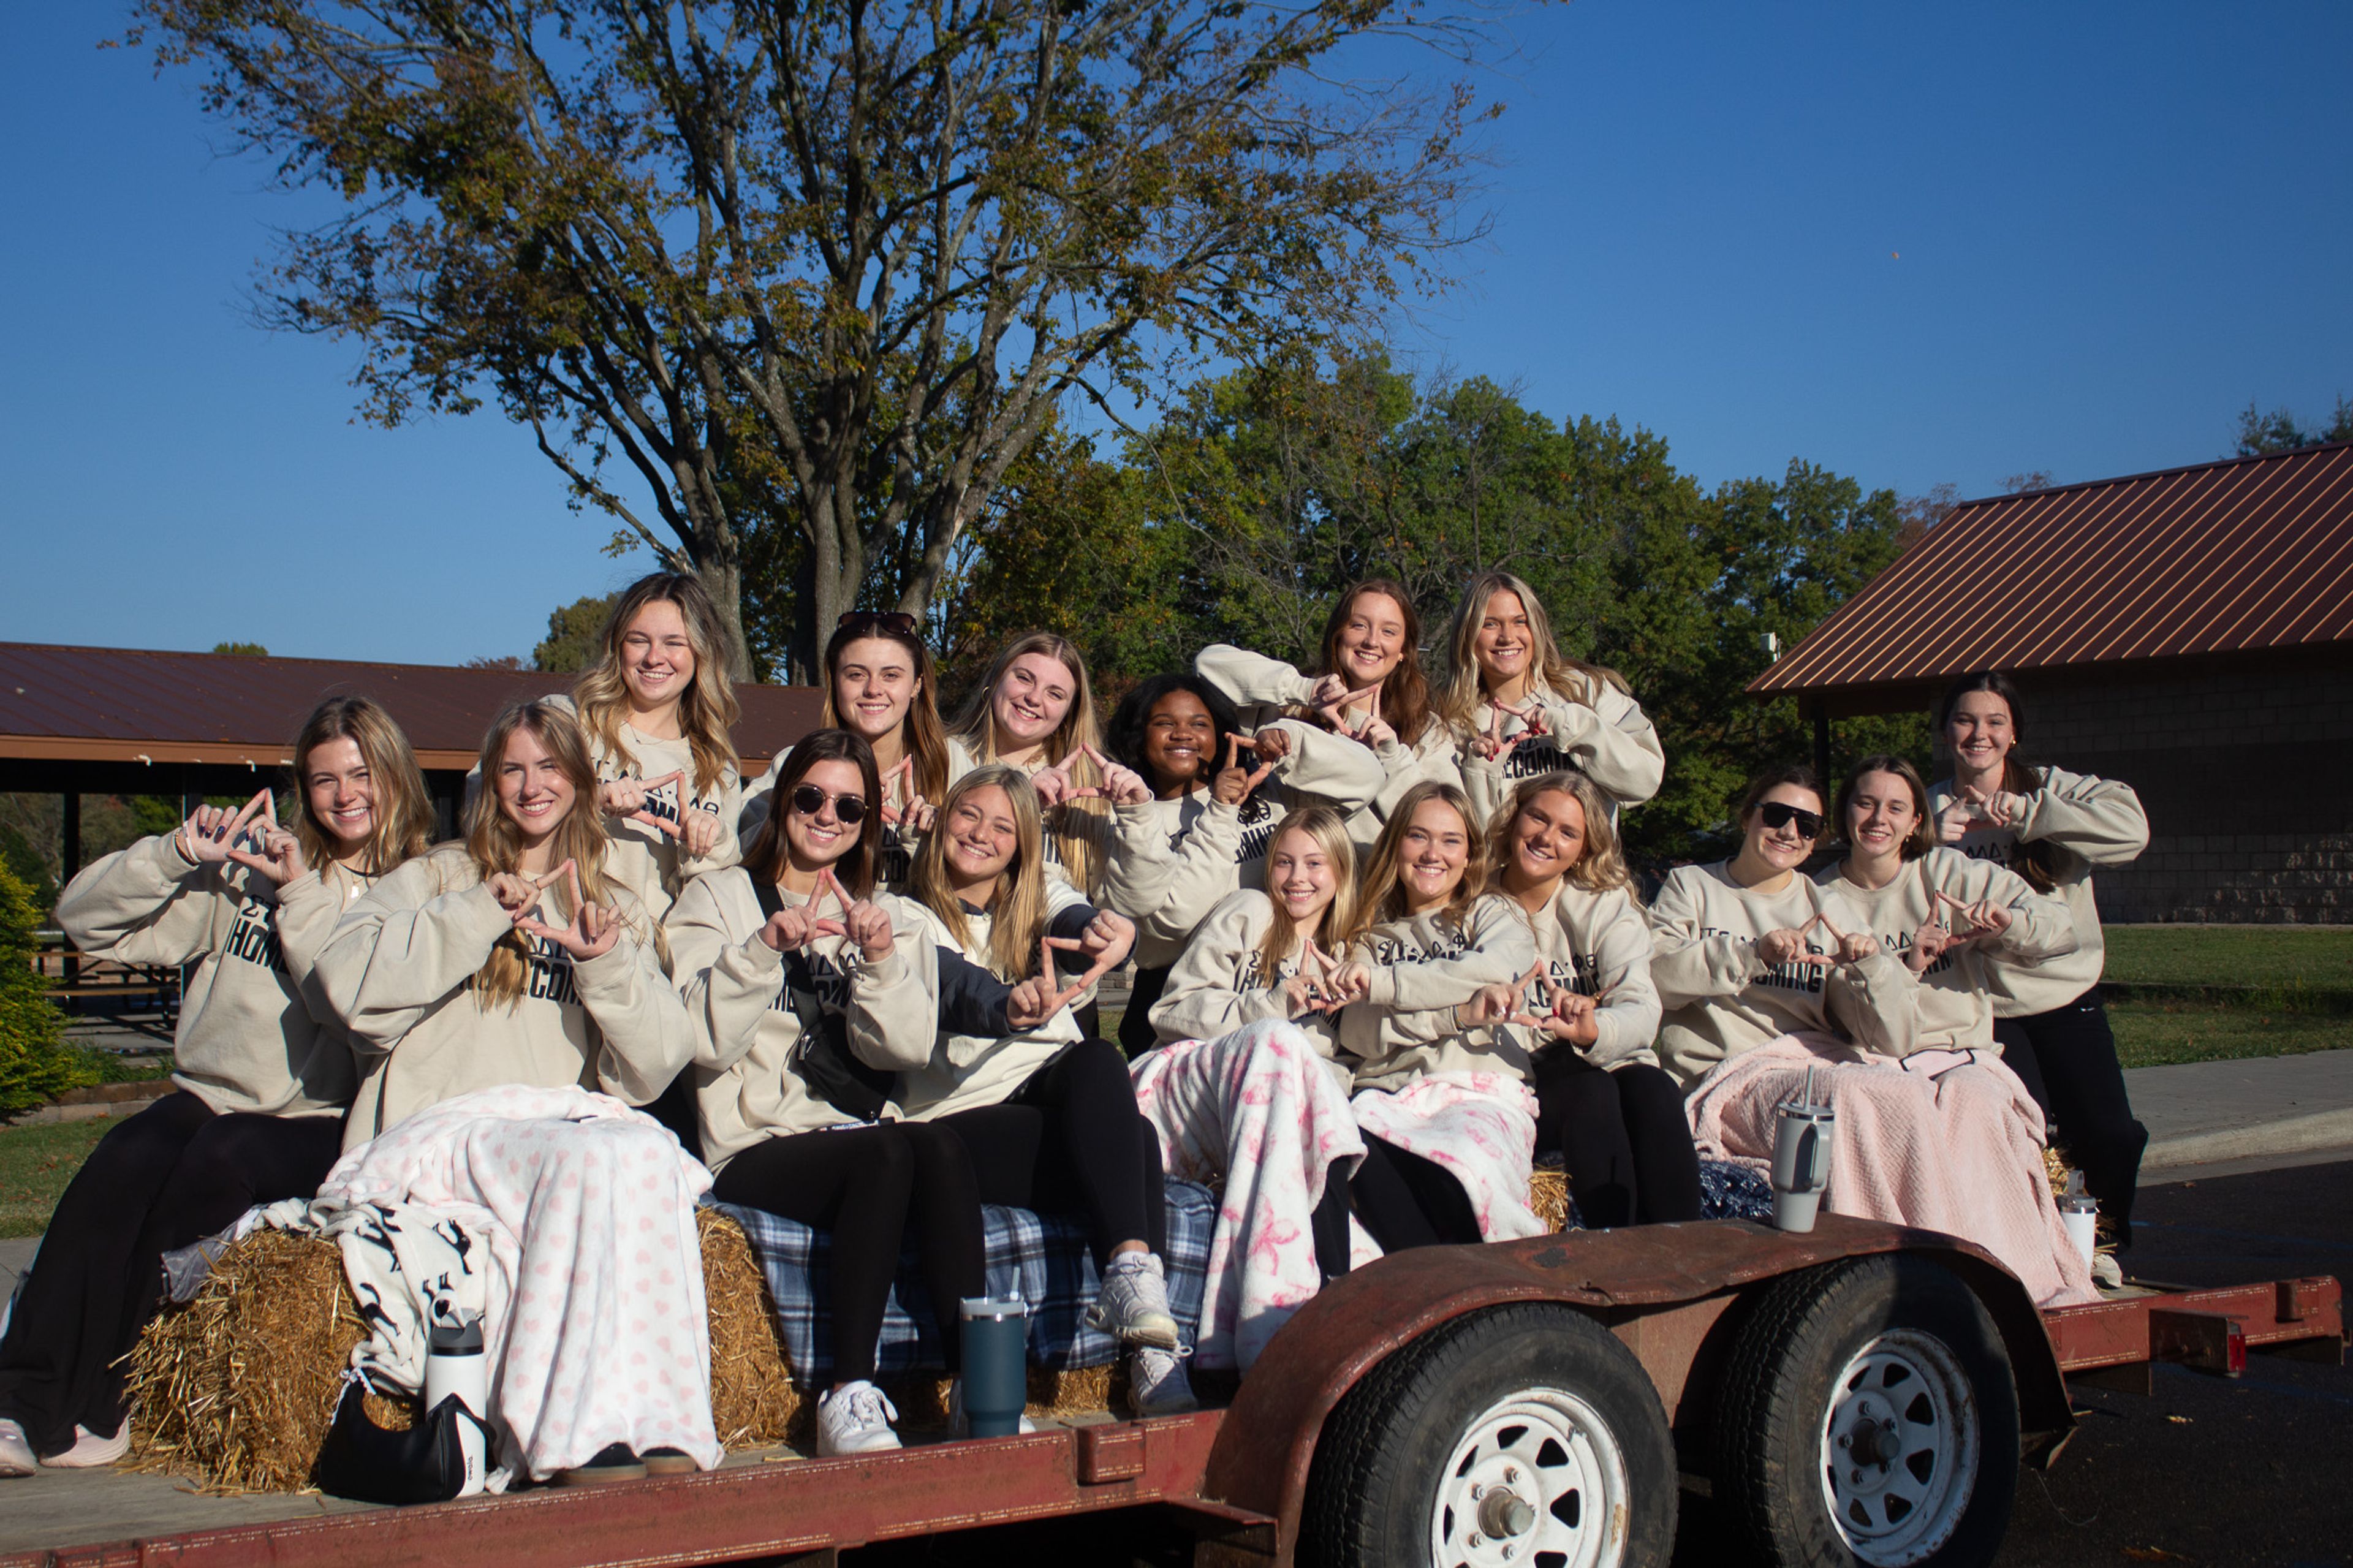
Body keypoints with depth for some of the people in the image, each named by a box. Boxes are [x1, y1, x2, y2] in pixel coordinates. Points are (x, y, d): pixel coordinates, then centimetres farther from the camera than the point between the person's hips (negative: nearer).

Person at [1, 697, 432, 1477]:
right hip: (213, 1097, 3)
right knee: (126, 1157, -28)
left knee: (222, 1156, -32)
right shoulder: (250, 867, 15)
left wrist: (305, 893, -12)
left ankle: (86, 1407, -22)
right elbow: (84, 917, 10)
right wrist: (178, 854, -4)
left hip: (320, 1123, -3)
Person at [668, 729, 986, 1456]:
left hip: (867, 1136, 3)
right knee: (891, 1151, -33)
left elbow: (905, 1047, 4)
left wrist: (880, 961, -12)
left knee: (939, 1146, -31)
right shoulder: (718, 898, 12)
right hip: (759, 1149, -3)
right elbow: (705, 1040, -4)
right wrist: (763, 950, -16)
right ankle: (849, 1395, -30)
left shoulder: (893, 918, 21)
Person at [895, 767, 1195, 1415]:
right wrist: (1010, 1005, -42)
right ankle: (1146, 1346, -40)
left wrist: (1109, 931, -35)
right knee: (1134, 1145, -30)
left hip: (1054, 1088, 3)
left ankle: (1135, 1285, -44)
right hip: (962, 1115, -3)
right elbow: (953, 987, -16)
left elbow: (1078, 921, -7)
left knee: (1097, 1060, -33)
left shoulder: (1038, 898, 20)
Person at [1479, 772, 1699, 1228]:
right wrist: (1478, 1007, -29)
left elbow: (1643, 1011, -11)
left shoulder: (1608, 905, 6)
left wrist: (1593, 1031, -34)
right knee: (1591, 1091, -32)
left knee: (1651, 1087, -31)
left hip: (1603, 1067, 1)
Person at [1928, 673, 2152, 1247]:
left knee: (2111, 1139, -3)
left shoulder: (2054, 789, 2)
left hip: (2068, 998, 1)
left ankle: (2107, 1249, 22)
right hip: (1983, 1007, -1)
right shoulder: (1930, 810, 6)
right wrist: (1935, 843, -18)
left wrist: (2026, 812, -23)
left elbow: (2132, 828, -18)